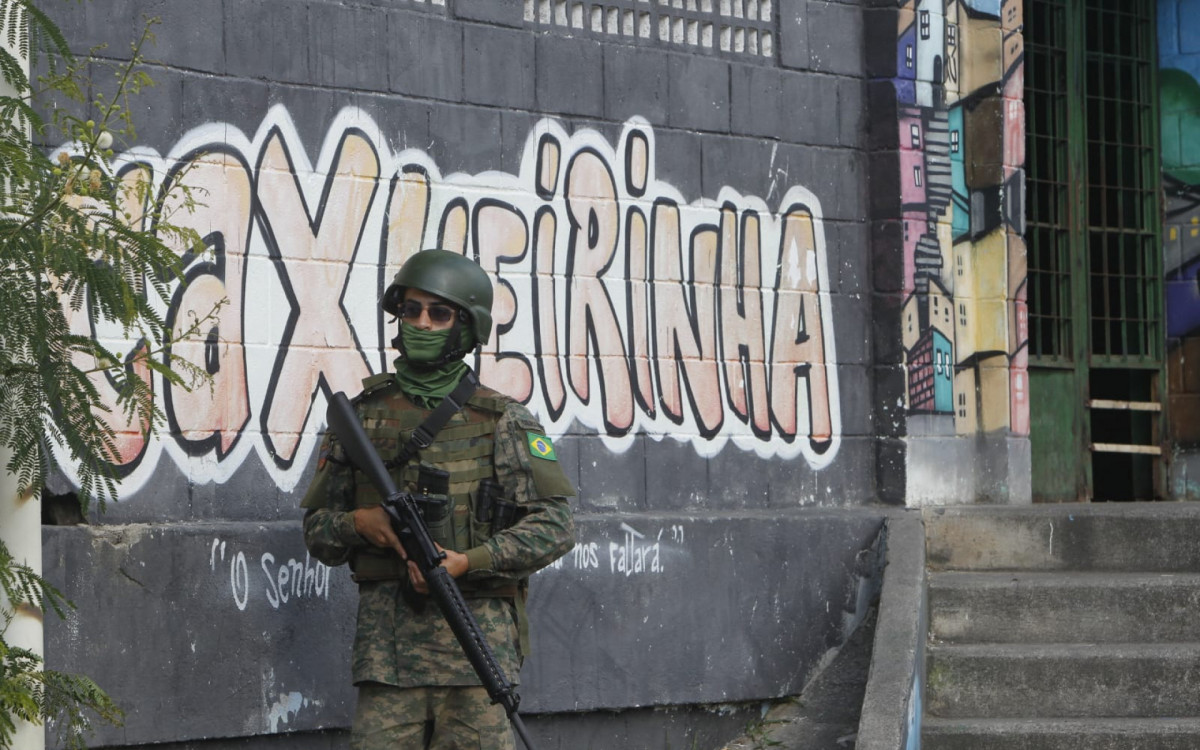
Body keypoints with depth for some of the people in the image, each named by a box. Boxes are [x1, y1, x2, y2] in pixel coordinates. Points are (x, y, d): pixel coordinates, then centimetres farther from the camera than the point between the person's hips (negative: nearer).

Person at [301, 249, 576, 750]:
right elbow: (316, 529, 16)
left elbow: (555, 526, 0)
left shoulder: (503, 421, 6)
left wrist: (468, 562, -12)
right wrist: (359, 523, -7)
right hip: (388, 634, 1)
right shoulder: (362, 415, 12)